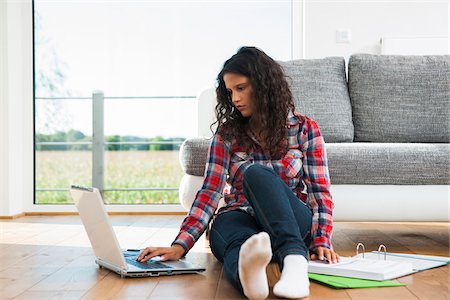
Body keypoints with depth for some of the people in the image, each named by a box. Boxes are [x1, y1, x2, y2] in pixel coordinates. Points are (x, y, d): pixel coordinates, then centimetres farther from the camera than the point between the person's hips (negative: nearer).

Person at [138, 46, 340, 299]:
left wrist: (322, 242, -14)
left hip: (291, 223, -1)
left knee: (256, 173, -33)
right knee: (239, 243, -37)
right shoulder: (227, 133, 9)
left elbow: (320, 192, 3)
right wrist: (180, 246, -10)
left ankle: (294, 260, -55)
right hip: (240, 219, 1)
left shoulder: (304, 129, 6)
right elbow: (211, 192, 2)